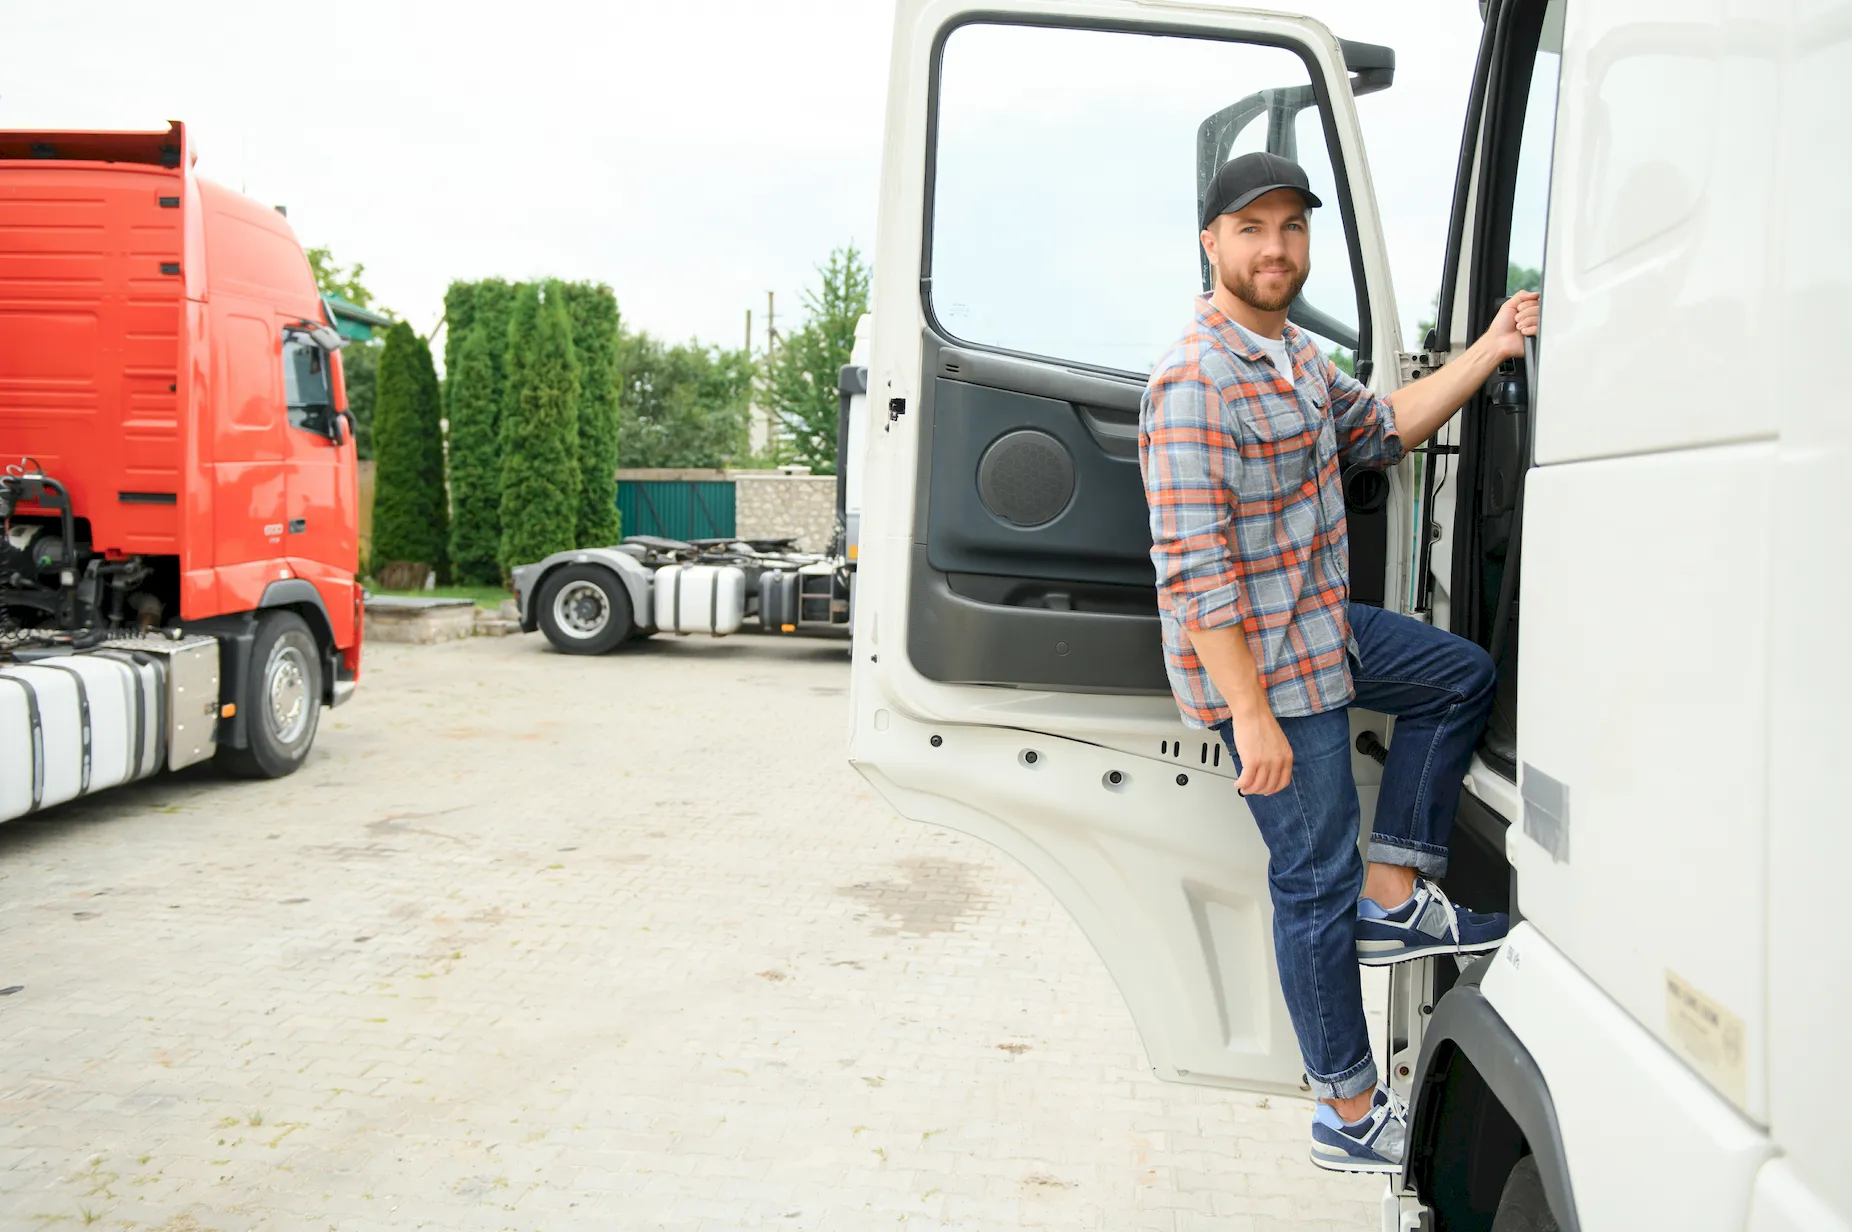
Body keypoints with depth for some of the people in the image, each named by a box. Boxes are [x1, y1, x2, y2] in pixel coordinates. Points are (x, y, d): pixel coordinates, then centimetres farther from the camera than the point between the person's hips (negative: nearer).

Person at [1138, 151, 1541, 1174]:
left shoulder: (1294, 355, 9)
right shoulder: (1197, 383, -24)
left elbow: (1381, 429, 21)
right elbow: (1193, 568, -27)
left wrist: (1492, 348, 11)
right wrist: (1250, 713, -27)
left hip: (1318, 626, 10)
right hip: (1257, 662, -10)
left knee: (1461, 677, 23)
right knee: (1315, 881, 0)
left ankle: (1393, 898, 20)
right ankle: (1350, 1116, 16)